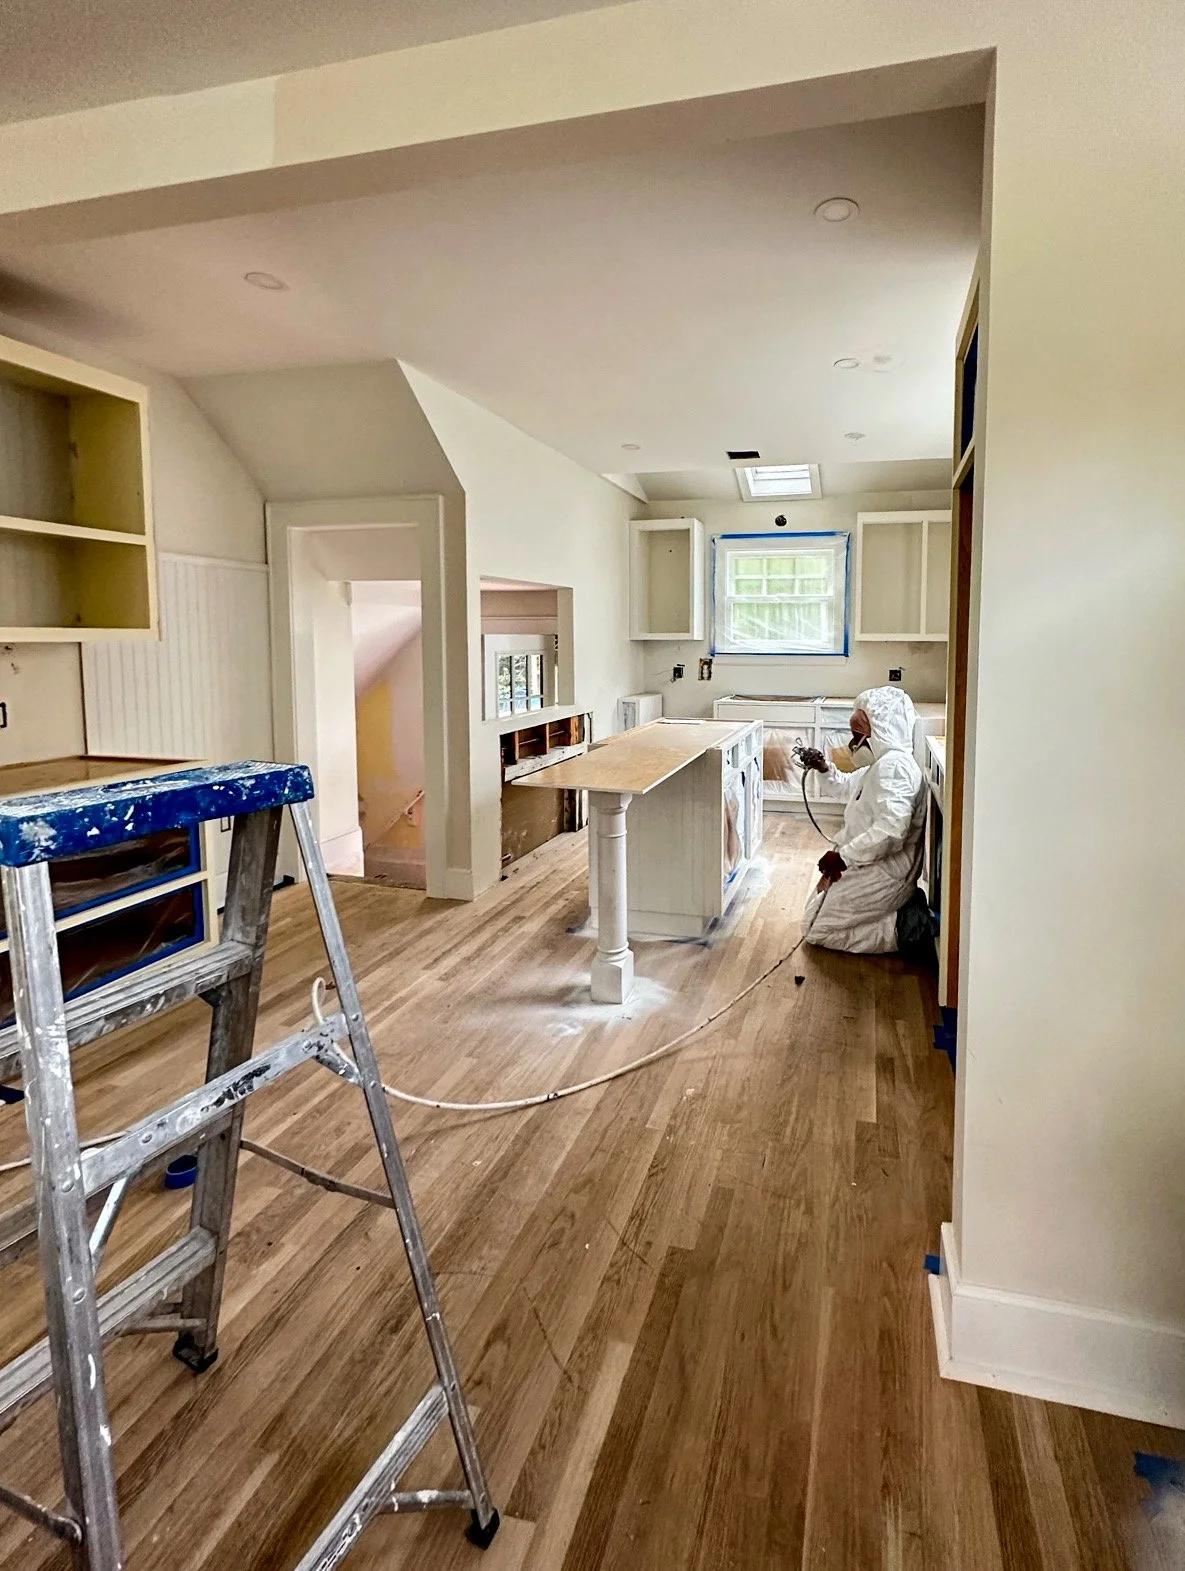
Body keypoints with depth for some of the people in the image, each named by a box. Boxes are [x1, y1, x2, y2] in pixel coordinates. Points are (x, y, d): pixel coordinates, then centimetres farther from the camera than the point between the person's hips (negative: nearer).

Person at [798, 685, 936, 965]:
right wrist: (826, 769, 13)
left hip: (884, 872, -10)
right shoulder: (883, 761, 8)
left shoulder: (893, 765, -25)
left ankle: (906, 929, -5)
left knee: (819, 930, 0)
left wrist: (843, 857, -29)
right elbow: (853, 787, 30)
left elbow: (891, 829, -36)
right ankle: (908, 911, 13)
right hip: (873, 866, 10)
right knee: (817, 908, 24)